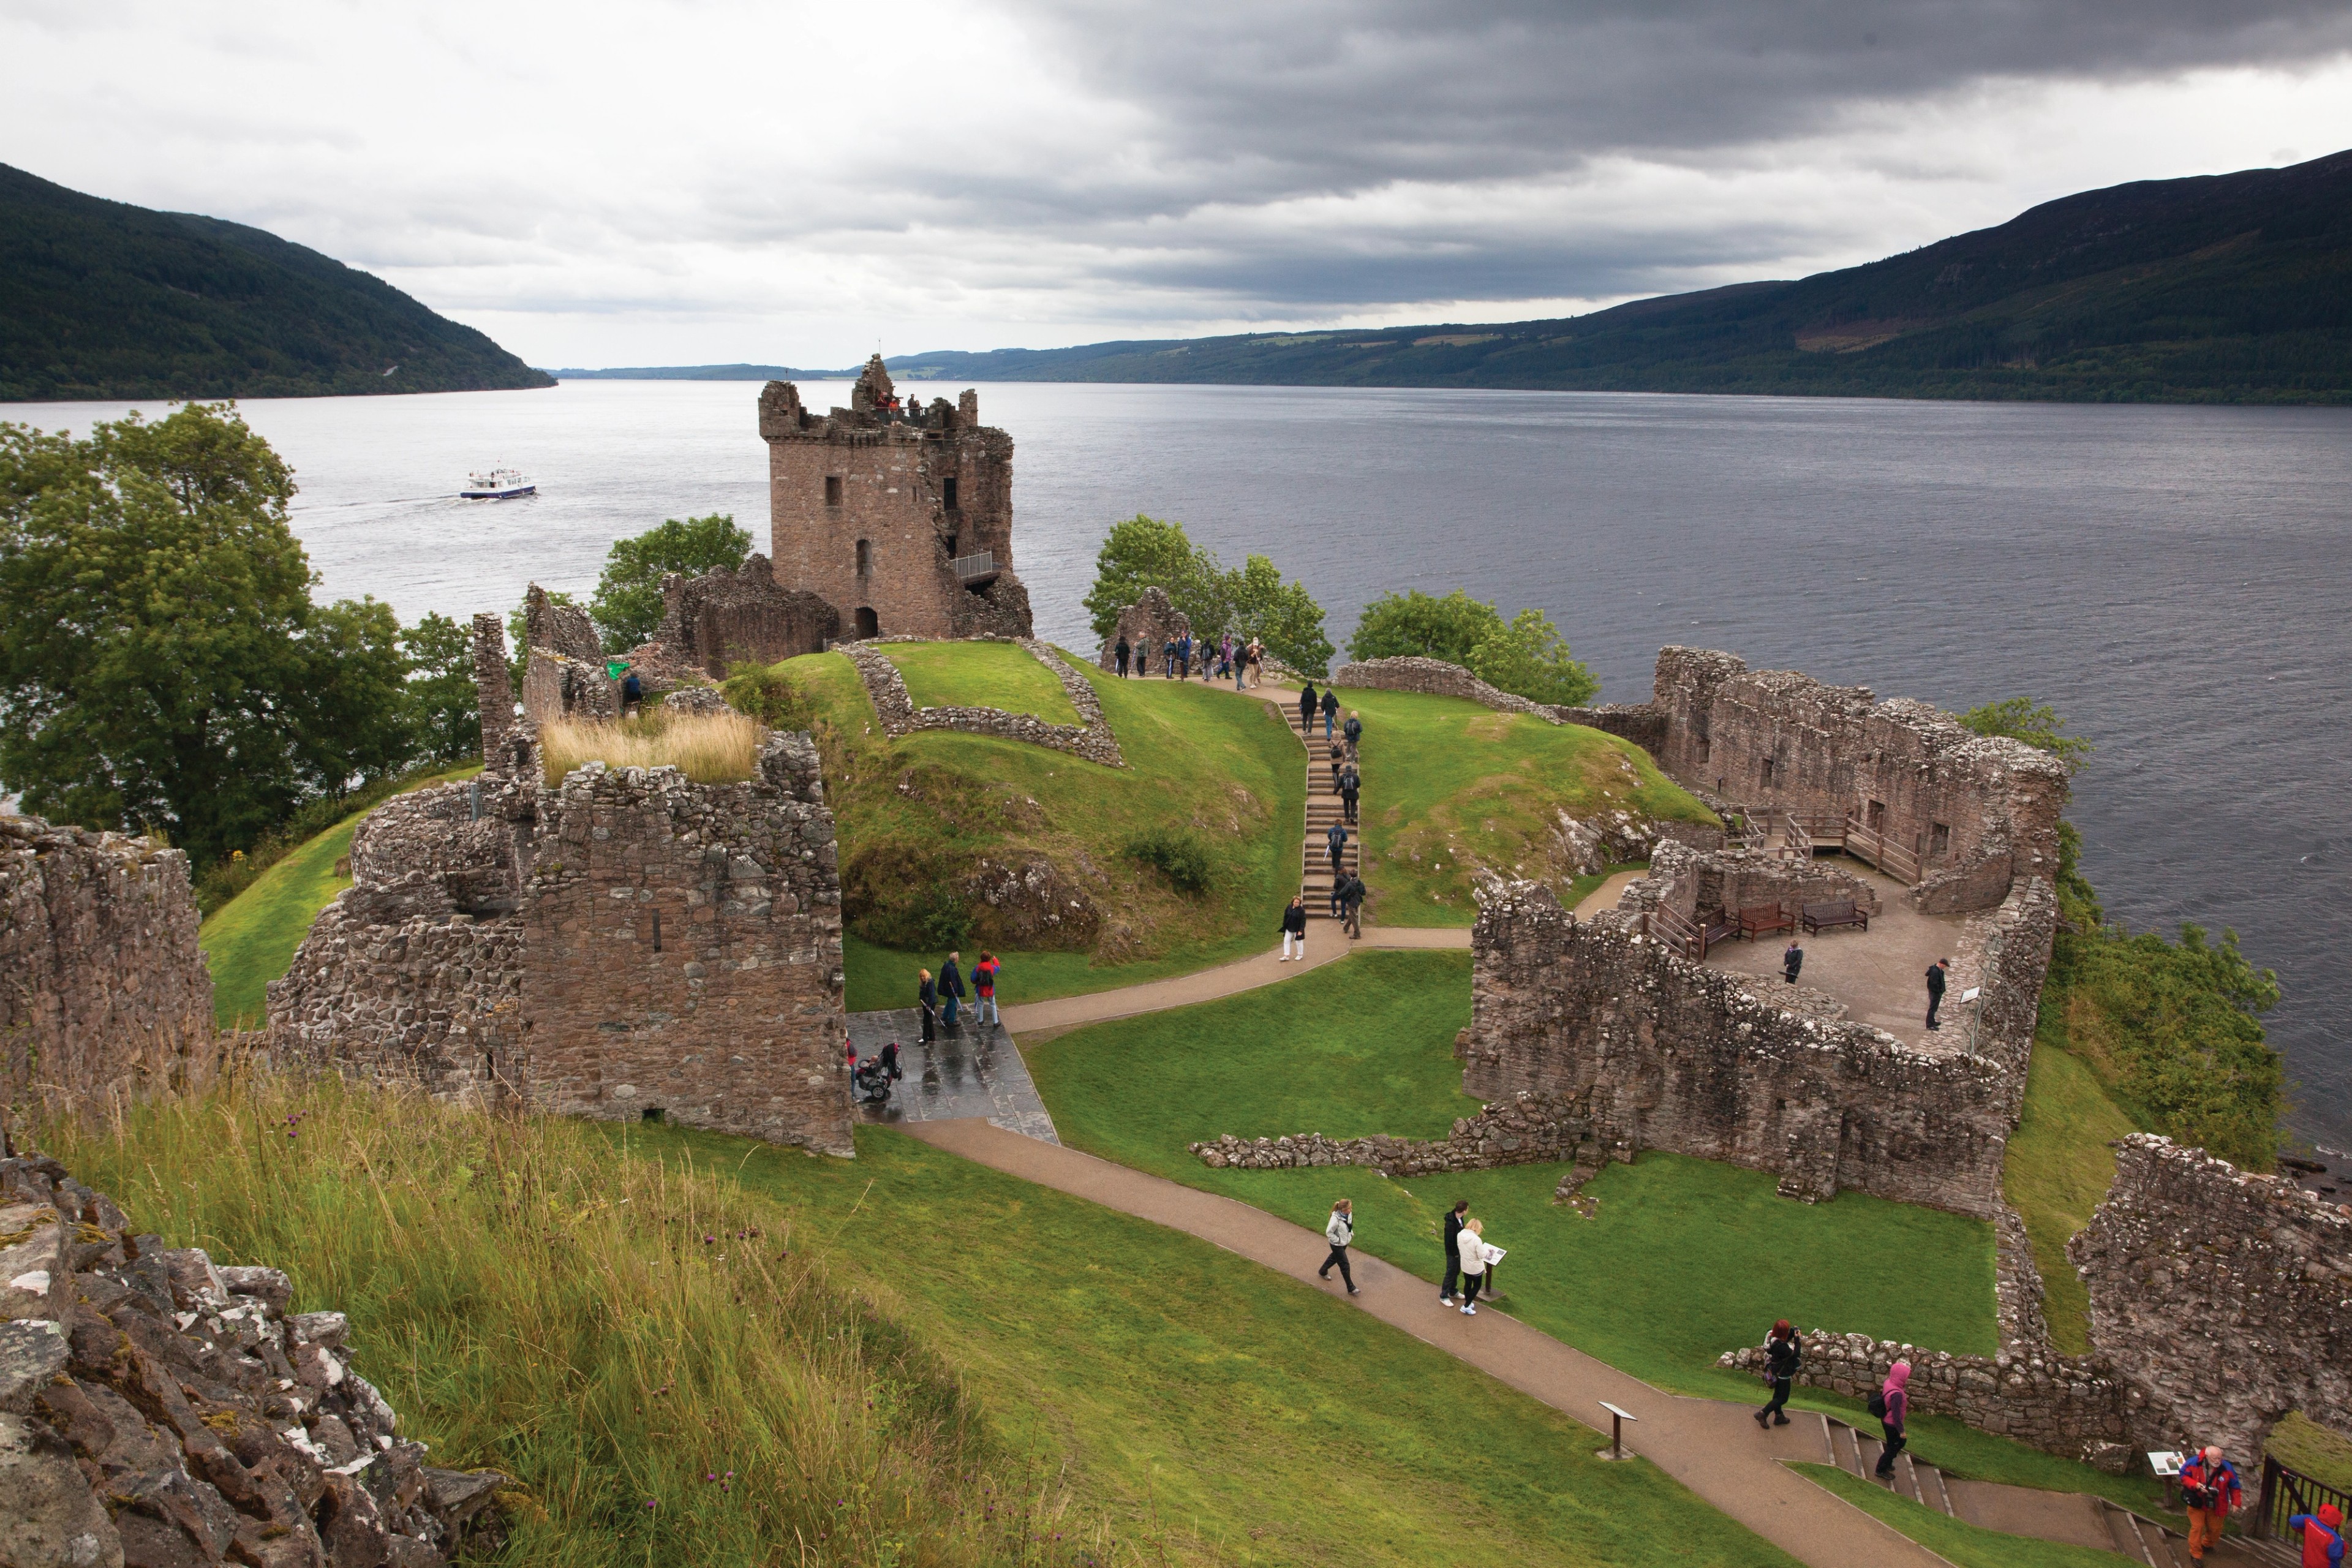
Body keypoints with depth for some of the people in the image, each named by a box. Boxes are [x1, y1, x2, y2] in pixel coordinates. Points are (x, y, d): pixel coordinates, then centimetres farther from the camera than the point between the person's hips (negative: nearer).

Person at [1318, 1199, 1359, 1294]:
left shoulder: (1349, 1214, -12)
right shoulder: (1335, 1219, -35)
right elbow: (1329, 1232, -25)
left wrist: (1351, 1233, 2)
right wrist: (1338, 1240, -20)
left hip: (1345, 1242, 8)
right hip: (1337, 1245, -8)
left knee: (1334, 1258, 29)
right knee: (1345, 1266, 2)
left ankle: (1323, 1272, 55)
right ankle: (1351, 1288, 15)